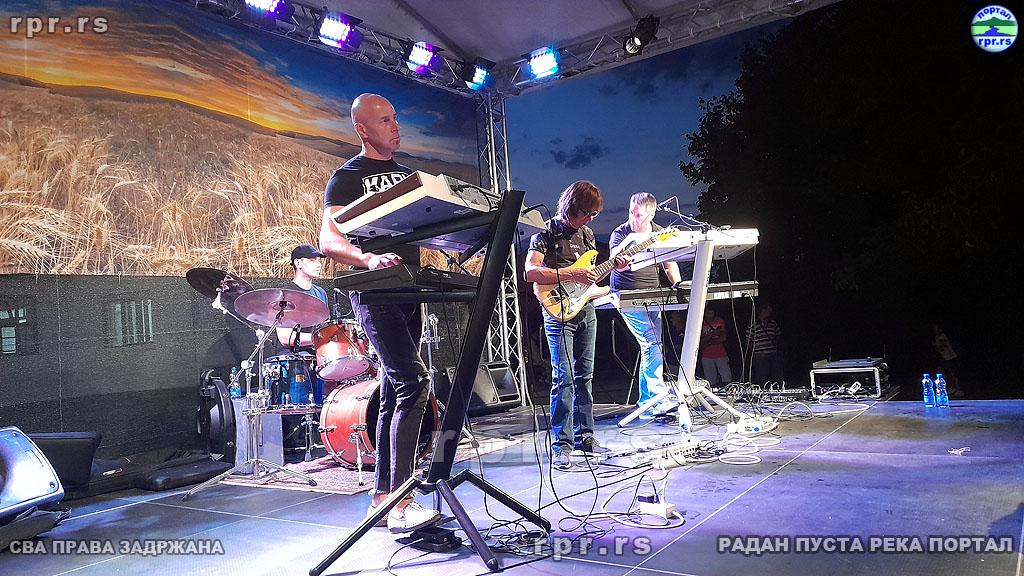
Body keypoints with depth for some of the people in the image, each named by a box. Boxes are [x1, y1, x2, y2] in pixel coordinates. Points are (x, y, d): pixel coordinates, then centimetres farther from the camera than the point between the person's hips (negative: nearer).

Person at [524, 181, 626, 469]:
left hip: (586, 311, 7)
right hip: (559, 313, -7)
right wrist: (571, 275, -22)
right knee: (564, 378, -9)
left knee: (584, 376, 11)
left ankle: (584, 435, 21)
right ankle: (562, 445, -3)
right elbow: (530, 272, -19)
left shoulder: (587, 234, 14)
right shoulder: (547, 233, -7)